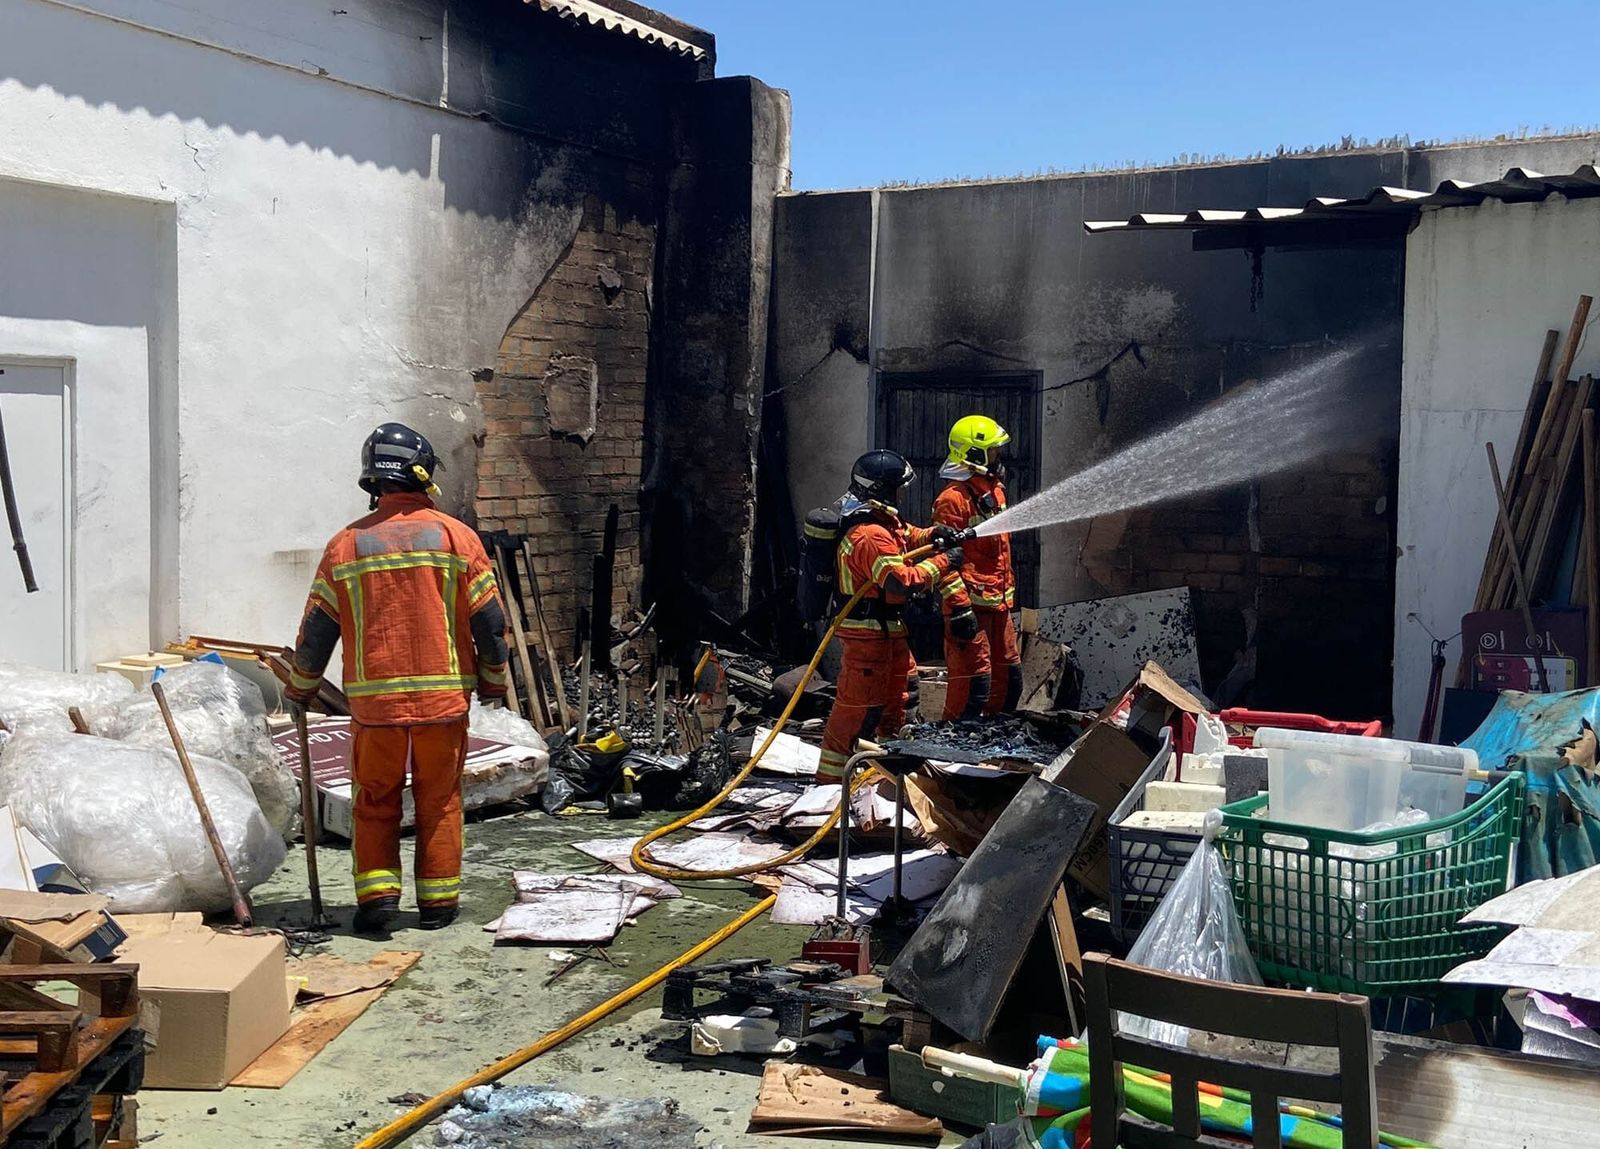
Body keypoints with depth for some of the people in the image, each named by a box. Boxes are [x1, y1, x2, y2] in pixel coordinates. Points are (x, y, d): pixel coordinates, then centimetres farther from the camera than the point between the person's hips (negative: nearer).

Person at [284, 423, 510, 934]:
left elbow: (317, 629, 6)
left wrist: (300, 689, 20)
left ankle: (376, 893, 6)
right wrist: (493, 681, 15)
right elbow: (490, 621, 0)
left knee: (375, 800, 13)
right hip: (444, 697, 0)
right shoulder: (456, 536, -2)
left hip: (374, 700, 1)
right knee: (439, 801, 10)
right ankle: (438, 900, 15)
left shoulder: (347, 544, 1)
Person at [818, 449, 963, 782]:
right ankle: (832, 774, -1)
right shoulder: (871, 536, -25)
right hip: (869, 631, -11)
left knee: (900, 687, 22)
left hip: (887, 629, 11)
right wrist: (943, 562, -21)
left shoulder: (882, 521, 9)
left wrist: (931, 535, 9)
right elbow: (902, 582, -32)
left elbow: (905, 536, 29)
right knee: (859, 704, -7)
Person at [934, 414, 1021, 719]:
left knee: (1010, 676, 16)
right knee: (973, 680, -9)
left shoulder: (995, 490, 15)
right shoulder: (953, 498, -14)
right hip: (971, 603, -9)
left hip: (999, 603, 10)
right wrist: (958, 608, -22)